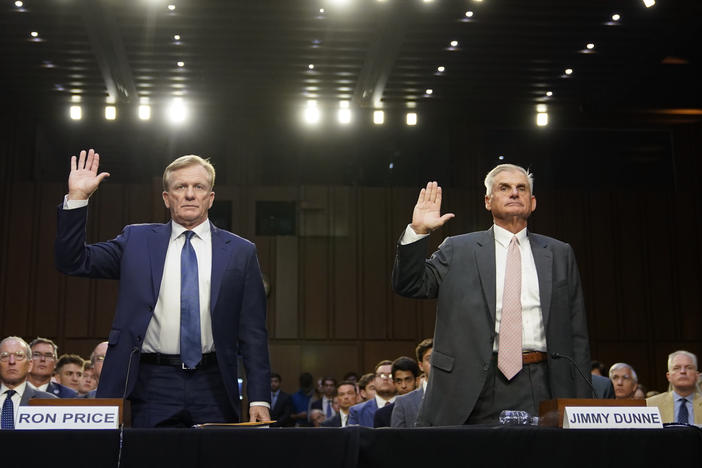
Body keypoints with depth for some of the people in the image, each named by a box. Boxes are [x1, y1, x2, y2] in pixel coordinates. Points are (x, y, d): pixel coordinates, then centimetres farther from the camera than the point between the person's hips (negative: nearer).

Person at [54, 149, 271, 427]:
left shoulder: (240, 252, 6)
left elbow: (253, 333, 4)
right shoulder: (136, 240, 9)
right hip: (153, 382, 0)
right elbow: (73, 262, 3)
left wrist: (259, 399, -3)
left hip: (213, 386, 0)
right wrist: (77, 196, -7)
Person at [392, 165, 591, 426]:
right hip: (476, 391, -1)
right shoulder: (458, 250, 10)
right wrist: (418, 231, -11)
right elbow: (409, 285, 2)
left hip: (538, 387, 1)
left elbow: (576, 334, 12)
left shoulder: (559, 254, 13)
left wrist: (582, 404, 6)